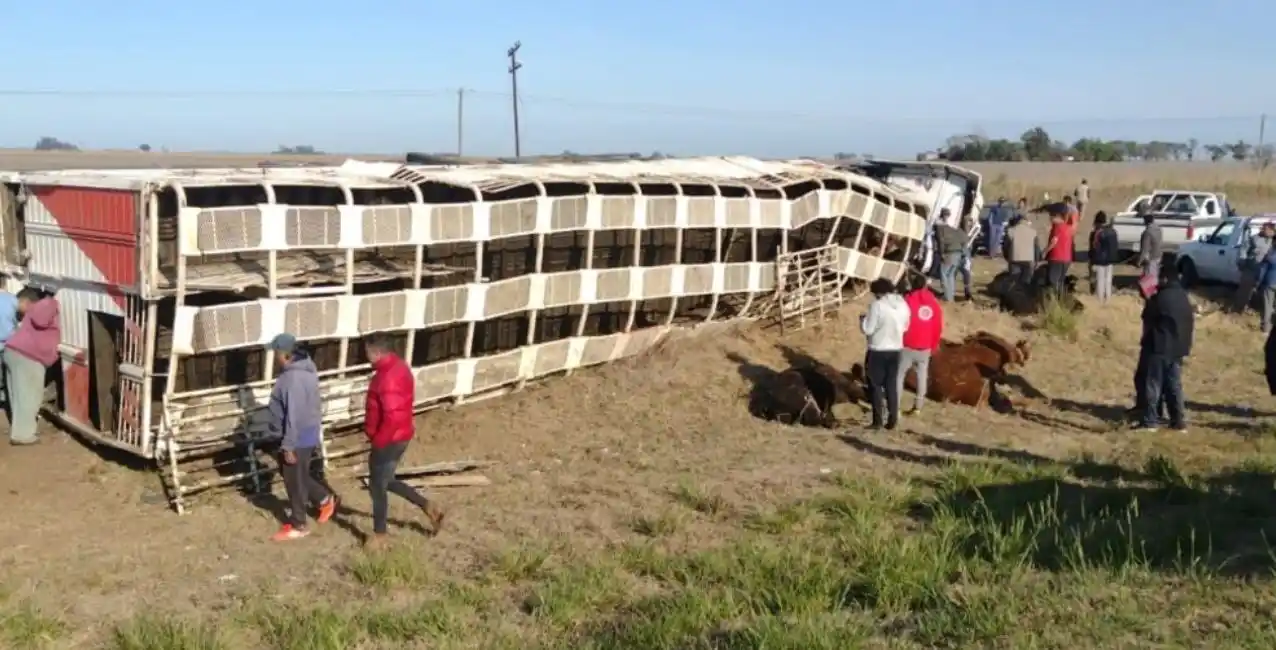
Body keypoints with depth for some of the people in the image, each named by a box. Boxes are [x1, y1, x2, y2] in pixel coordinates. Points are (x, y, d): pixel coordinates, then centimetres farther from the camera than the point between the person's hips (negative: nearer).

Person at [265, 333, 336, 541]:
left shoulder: (293, 379, -27)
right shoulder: (304, 368, 4)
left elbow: (294, 416, -26)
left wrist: (288, 446, -21)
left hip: (299, 437, -10)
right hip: (308, 432, 10)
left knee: (294, 481, 5)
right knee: (293, 474, 24)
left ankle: (298, 526, 20)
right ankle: (325, 499, 33)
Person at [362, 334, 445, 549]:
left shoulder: (388, 377, -26)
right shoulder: (397, 366, 6)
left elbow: (392, 417, -30)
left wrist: (377, 441, -19)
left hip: (389, 440, -10)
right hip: (400, 435, 10)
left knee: (377, 486, 6)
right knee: (386, 481, 22)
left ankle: (379, 534, 21)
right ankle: (428, 507, 23)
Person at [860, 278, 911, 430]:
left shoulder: (877, 305, -18)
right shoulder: (903, 304, 3)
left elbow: (868, 329, -16)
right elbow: (905, 327, 12)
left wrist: (863, 319, 2)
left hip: (877, 351, -6)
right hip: (895, 350, 6)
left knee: (875, 386, 5)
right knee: (891, 386, 15)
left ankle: (877, 421, 6)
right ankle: (892, 420, 18)